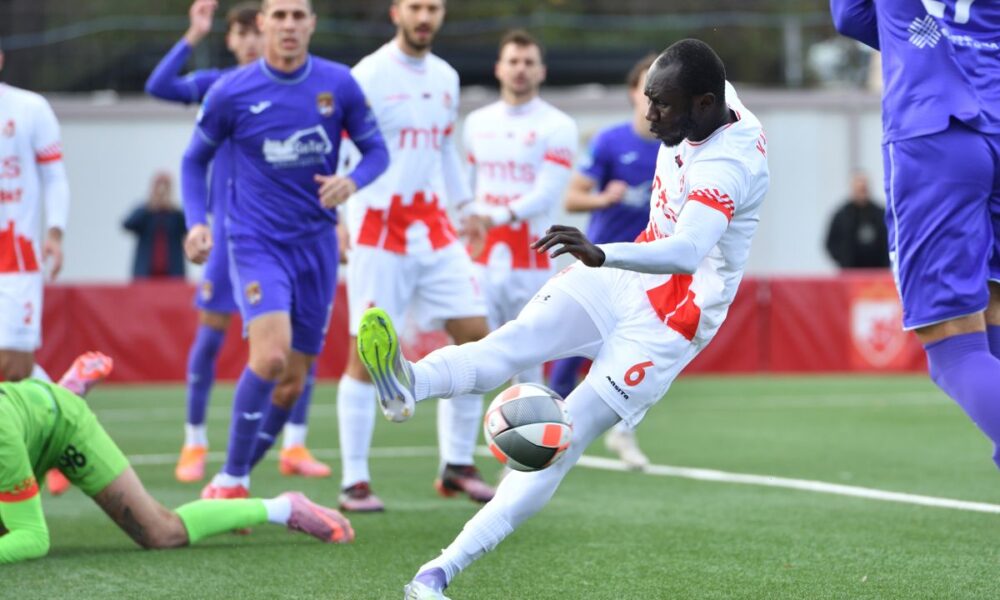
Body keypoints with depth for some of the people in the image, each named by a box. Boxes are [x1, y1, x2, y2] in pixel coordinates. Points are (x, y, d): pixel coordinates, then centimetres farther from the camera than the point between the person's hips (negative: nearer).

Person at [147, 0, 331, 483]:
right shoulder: (217, 86, 2)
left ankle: (294, 446, 6)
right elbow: (159, 86, -15)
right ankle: (194, 444, 11)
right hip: (232, 228, -1)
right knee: (211, 333, -2)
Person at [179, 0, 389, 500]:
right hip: (256, 243, -3)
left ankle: (235, 482, 23)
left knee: (293, 382, 5)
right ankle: (230, 482, -12)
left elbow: (376, 149, 8)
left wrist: (352, 182, -14)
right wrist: (196, 222, -6)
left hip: (316, 243, 4)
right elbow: (195, 159, 8)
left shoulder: (338, 84, 0)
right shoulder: (231, 92, -5)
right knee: (270, 354, -25)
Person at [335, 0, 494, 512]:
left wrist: (464, 205, 19)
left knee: (476, 335, 2)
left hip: (435, 230, 7)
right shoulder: (369, 76, -9)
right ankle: (354, 481, 0)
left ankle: (457, 465, 13)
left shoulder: (446, 77, 12)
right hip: (379, 231, -7)